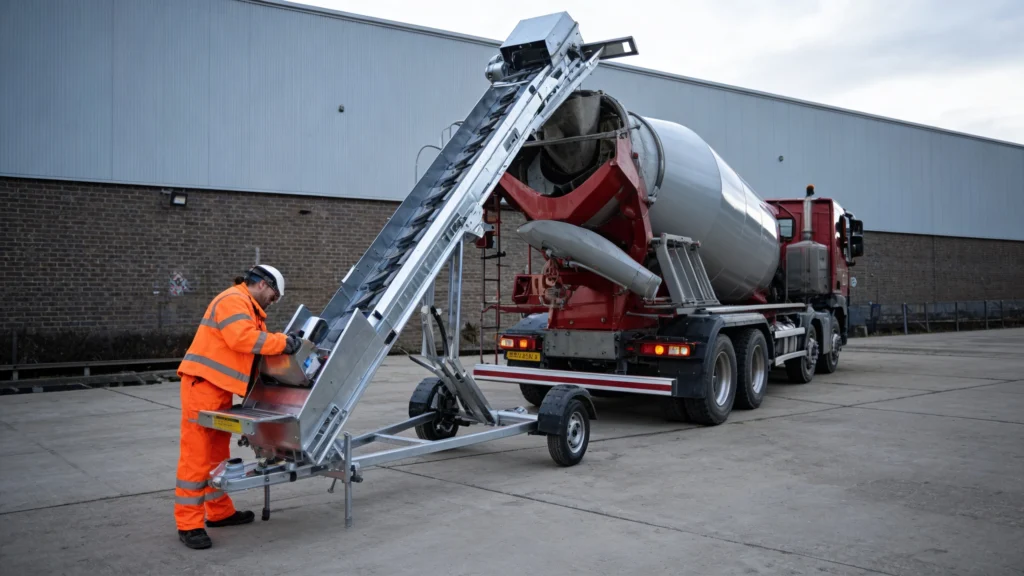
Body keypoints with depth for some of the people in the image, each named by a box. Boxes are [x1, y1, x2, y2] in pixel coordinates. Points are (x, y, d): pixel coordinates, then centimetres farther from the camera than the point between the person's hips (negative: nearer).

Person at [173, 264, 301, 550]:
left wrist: (283, 344, 2)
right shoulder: (233, 300, -12)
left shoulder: (250, 309, 22)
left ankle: (220, 512, 26)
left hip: (219, 388, 11)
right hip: (202, 384, -11)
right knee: (196, 454, -7)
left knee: (218, 451, 16)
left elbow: (255, 349, 16)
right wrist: (283, 342, -19)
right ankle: (189, 524, -3)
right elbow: (242, 339, -25)